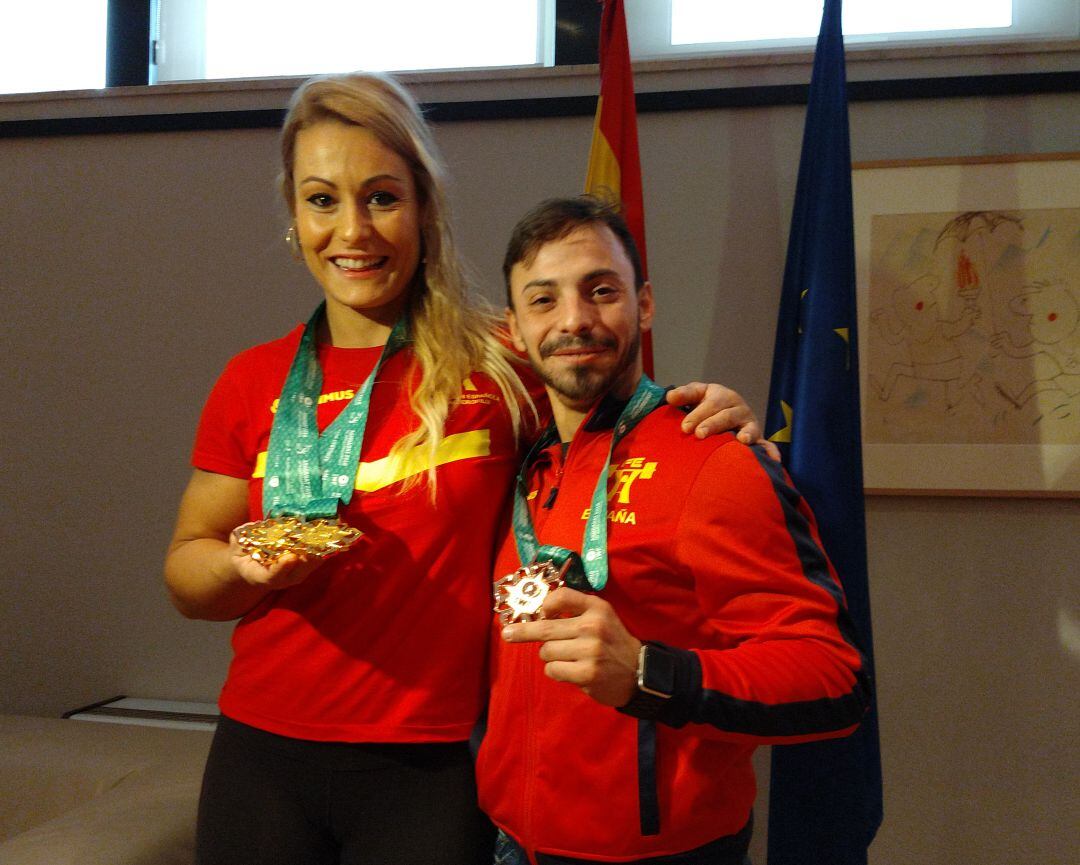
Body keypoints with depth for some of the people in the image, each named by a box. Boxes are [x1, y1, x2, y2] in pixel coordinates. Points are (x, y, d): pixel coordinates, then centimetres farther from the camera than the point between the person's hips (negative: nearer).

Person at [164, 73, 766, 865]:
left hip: (432, 771, -2)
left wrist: (707, 418, -10)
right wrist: (246, 565, -14)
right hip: (263, 760, 3)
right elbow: (186, 572, 8)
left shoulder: (496, 368, -5)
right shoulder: (253, 384, 1)